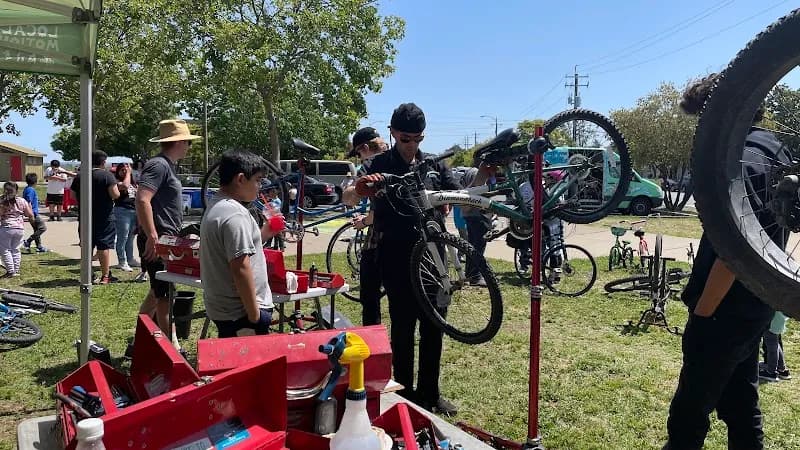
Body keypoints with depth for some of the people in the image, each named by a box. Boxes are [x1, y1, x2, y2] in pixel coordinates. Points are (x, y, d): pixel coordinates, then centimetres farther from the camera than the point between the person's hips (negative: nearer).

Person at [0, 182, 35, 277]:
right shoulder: (22, 201, 2)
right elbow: (30, 215, 6)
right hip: (19, 228, 5)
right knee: (16, 249, 16)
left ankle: (10, 271, 5)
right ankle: (16, 270, 18)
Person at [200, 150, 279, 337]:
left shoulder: (216, 207, 13)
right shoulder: (235, 215, -20)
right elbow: (240, 267, -24)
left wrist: (263, 233, 12)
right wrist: (254, 315, -21)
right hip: (241, 313, -10)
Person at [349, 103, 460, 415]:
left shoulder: (434, 165, 9)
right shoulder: (381, 164, -1)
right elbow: (350, 196, -14)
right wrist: (360, 187, -38)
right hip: (396, 256, -3)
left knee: (433, 324, 8)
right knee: (403, 325, 3)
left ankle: (430, 393, 22)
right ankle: (405, 393, 17)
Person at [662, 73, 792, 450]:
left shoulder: (739, 162, -20)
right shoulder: (776, 151, 11)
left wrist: (701, 312, -20)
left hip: (727, 311, -10)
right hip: (755, 306, 10)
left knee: (689, 412, 1)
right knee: (740, 403, 19)